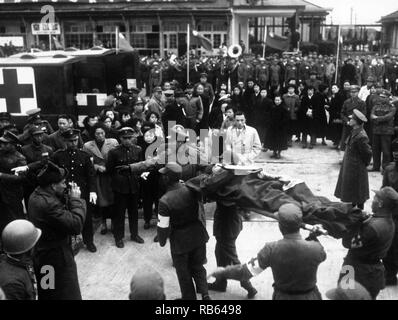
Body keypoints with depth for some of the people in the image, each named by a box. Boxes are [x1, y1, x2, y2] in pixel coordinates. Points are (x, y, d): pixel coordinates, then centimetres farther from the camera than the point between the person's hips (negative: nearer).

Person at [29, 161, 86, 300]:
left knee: (47, 295, 26)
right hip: (56, 260, -10)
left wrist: (69, 198, -8)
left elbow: (62, 212, 6)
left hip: (42, 255, 10)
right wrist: (75, 199, -22)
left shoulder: (36, 196, 0)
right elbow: (76, 225, -32)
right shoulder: (48, 203, -31)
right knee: (67, 295, 6)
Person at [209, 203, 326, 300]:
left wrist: (223, 272, -2)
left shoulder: (271, 250, -25)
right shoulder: (315, 249, -23)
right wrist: (313, 237, 13)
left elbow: (247, 271, -16)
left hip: (282, 296, 0)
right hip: (309, 296, 1)